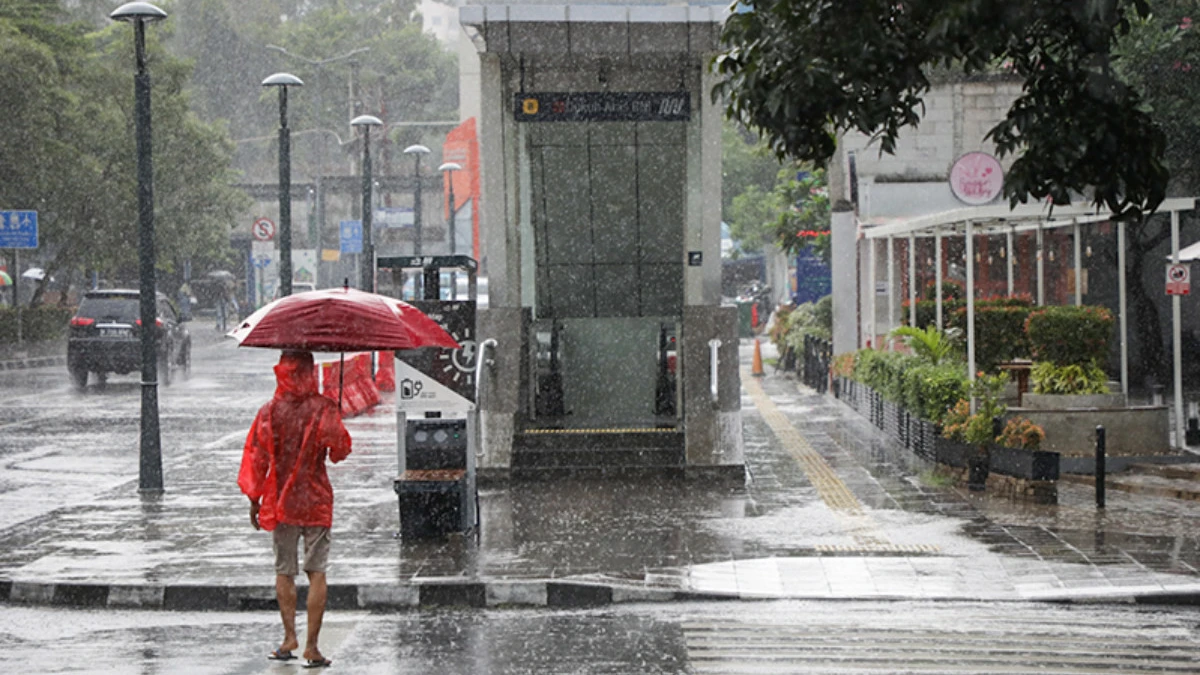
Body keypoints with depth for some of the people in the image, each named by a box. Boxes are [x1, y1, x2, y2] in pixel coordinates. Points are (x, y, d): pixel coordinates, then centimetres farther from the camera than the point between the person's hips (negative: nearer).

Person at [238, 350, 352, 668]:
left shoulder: (269, 412, -3)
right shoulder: (323, 409, -7)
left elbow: (257, 458, -2)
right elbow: (340, 445, -10)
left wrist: (254, 500, 6)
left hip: (280, 501, 1)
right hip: (316, 501, -1)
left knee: (284, 571, 13)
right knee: (317, 572, 1)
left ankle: (290, 636, 4)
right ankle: (312, 646, -4)